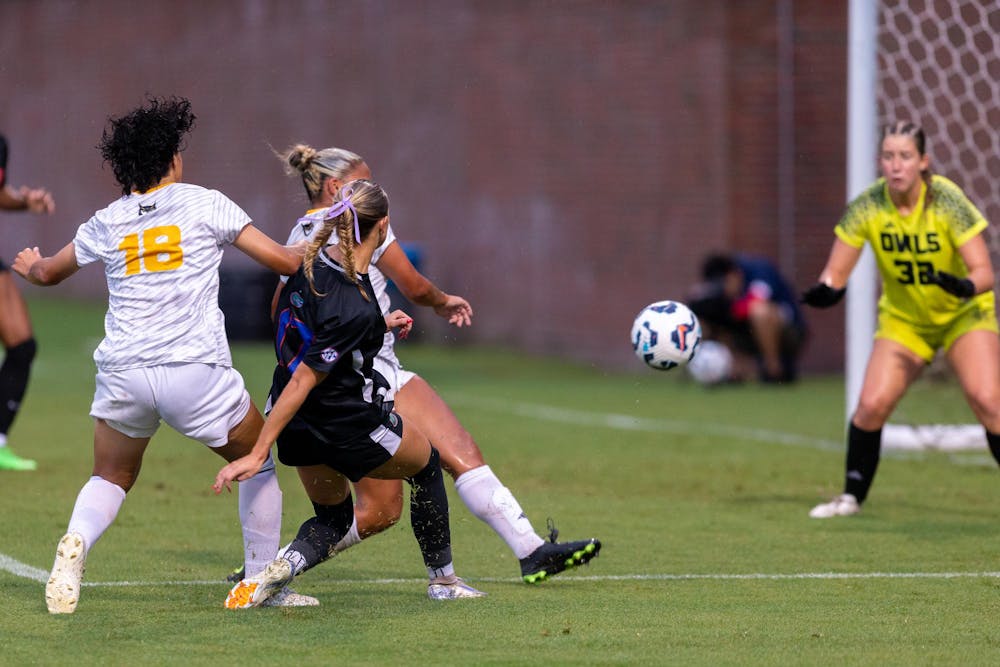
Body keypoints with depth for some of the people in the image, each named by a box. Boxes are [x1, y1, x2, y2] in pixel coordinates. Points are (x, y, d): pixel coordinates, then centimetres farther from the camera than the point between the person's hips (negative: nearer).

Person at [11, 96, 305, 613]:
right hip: (195, 370, -3)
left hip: (122, 372, 3)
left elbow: (49, 273, 30)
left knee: (111, 477, 22)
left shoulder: (106, 223, 12)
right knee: (257, 463, 19)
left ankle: (75, 545, -8)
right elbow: (282, 260, 4)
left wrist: (29, 266, 54)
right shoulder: (206, 204, 2)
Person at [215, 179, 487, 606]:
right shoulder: (355, 307, -29)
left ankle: (275, 572, -6)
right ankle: (442, 579, 34)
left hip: (299, 428, 7)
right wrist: (257, 454, -27)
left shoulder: (311, 262, -7)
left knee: (333, 516, 25)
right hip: (350, 428, -7)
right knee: (426, 464, 23)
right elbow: (302, 382, -29)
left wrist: (379, 324, 20)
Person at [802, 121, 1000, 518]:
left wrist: (966, 286, -47)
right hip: (903, 318, 3)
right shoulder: (867, 207, -16)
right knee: (871, 404, -13)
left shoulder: (947, 201, -24)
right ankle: (852, 497, 8)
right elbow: (836, 272, -11)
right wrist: (826, 290, -34)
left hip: (964, 315, -3)